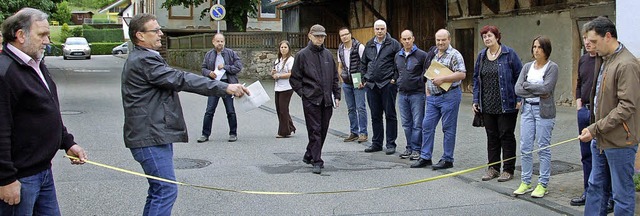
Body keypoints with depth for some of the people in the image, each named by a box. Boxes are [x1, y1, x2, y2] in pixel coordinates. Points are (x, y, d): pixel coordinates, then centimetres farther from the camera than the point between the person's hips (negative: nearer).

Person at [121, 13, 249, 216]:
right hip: (150, 137, -11)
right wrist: (225, 87, -26)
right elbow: (181, 79, -24)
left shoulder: (140, 59, 19)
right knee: (166, 190, -11)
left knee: (159, 189, 15)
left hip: (155, 134, 11)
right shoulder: (144, 60, -16)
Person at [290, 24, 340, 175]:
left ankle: (309, 155, 26)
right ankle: (317, 162, -1)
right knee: (314, 130, -5)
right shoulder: (302, 55, -1)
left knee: (323, 130, 9)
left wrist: (336, 95, 11)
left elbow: (334, 77, 17)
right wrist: (303, 93, -4)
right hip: (311, 100, -5)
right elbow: (294, 78, 2)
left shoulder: (328, 54, 12)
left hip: (327, 100, 5)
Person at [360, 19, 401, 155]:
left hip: (388, 84, -5)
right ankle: (376, 143, 18)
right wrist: (365, 79, 12)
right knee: (375, 116, 10)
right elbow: (363, 63, 21)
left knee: (390, 115, 0)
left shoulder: (394, 44, -1)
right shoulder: (369, 45, 14)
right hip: (371, 85, 5)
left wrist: (395, 78, -10)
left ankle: (391, 144, 6)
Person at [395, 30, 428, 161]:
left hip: (417, 94, -5)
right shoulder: (398, 56, 12)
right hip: (402, 94, 5)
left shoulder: (421, 55, -5)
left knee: (417, 123, -2)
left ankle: (416, 149, 4)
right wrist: (397, 82, 14)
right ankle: (409, 147, 18)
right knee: (406, 124, 10)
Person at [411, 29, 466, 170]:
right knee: (427, 125, 7)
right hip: (433, 97, 7)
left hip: (449, 96, -7)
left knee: (448, 128, 0)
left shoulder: (454, 55, -8)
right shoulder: (432, 54, 15)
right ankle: (425, 157, 15)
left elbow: (462, 74, -17)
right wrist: (428, 91, 13)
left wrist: (443, 79, -20)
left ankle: (447, 159, 8)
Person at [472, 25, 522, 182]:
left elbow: (519, 76, -6)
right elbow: (476, 79, 14)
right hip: (487, 105, 5)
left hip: (506, 105, -5)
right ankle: (493, 168, 20)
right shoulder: (481, 56, 10)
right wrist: (476, 100, 9)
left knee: (506, 136, 2)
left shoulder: (509, 54, -6)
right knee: (492, 137, 11)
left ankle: (508, 170, 10)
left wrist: (518, 98, -10)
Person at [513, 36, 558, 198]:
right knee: (525, 148, 6)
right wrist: (537, 92, -10)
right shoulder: (527, 66, 11)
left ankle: (543, 185, 9)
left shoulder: (552, 67, -4)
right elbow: (517, 89, 1)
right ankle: (525, 183, 16)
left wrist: (527, 85, -6)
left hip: (544, 110, -5)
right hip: (527, 109, 5)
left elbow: (546, 88, -17)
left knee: (543, 148, 1)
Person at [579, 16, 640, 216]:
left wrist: (595, 128, -22)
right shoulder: (603, 60, 12)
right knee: (595, 187, 16)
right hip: (600, 139, 10)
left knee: (622, 193, 2)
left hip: (619, 141, -9)